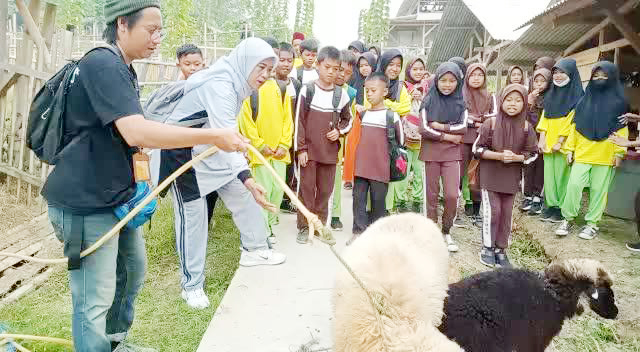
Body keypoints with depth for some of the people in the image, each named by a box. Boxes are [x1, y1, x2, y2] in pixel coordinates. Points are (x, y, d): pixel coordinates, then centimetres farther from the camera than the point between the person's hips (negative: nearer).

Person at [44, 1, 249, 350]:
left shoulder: (122, 69, 13)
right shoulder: (102, 64, -20)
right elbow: (136, 133, -32)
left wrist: (138, 181, 13)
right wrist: (213, 136, -30)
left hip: (116, 196, 11)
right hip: (85, 202, -10)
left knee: (133, 269, 23)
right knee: (95, 299, -4)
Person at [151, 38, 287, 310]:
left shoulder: (235, 84, 2)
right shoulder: (219, 85, -29)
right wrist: (246, 177, -52)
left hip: (211, 151, 9)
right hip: (182, 153, -9)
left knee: (243, 195, 9)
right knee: (192, 216, -4)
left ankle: (254, 249, 28)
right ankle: (192, 285, 11)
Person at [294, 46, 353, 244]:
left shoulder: (341, 94, 4)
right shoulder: (307, 90, -4)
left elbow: (348, 119, 17)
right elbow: (299, 121, -4)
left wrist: (339, 131, -4)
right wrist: (300, 148, -8)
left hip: (330, 150, 3)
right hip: (309, 149, -2)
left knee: (325, 189, 9)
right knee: (307, 188, 2)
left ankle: (320, 224, 23)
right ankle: (304, 226, 13)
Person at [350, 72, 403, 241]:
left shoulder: (391, 115, -7)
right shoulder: (363, 114, 10)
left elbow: (400, 141, -1)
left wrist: (386, 155, 3)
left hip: (380, 167, -5)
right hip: (361, 165, 5)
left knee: (378, 200, 6)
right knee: (358, 198, 4)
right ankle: (358, 231, 13)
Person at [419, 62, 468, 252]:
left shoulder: (460, 103, 7)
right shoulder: (429, 101, 2)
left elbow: (463, 128, -6)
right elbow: (424, 129, -9)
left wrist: (440, 126, -12)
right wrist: (449, 136, -9)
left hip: (452, 153, 1)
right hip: (430, 152, 0)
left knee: (452, 195, -7)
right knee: (431, 194, 5)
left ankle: (447, 231, 14)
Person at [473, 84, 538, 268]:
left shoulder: (526, 127, -1)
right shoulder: (491, 123, -7)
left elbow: (532, 153, 3)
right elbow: (478, 148, -6)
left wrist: (516, 157, -16)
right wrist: (499, 156, -19)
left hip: (512, 178, 3)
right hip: (490, 176, -3)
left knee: (506, 213, 8)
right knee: (492, 211, -4)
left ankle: (501, 249, 21)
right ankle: (487, 248, 13)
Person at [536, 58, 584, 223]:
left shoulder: (577, 95, -3)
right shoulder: (550, 94, 15)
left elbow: (572, 120, -10)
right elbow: (544, 117, 12)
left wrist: (560, 142, -15)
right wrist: (542, 138, 1)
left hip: (564, 143, -5)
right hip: (548, 143, 5)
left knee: (562, 175, -3)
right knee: (549, 174, 6)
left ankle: (563, 208, 5)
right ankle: (551, 205, 13)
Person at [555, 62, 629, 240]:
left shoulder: (619, 102, 3)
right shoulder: (585, 100, 9)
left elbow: (622, 129, 1)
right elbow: (575, 126, 11)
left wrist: (619, 152, -6)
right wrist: (569, 149, 7)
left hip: (605, 156, -2)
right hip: (582, 153, 2)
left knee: (598, 189, 4)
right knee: (573, 185, -5)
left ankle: (592, 223, 14)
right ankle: (568, 219, 8)